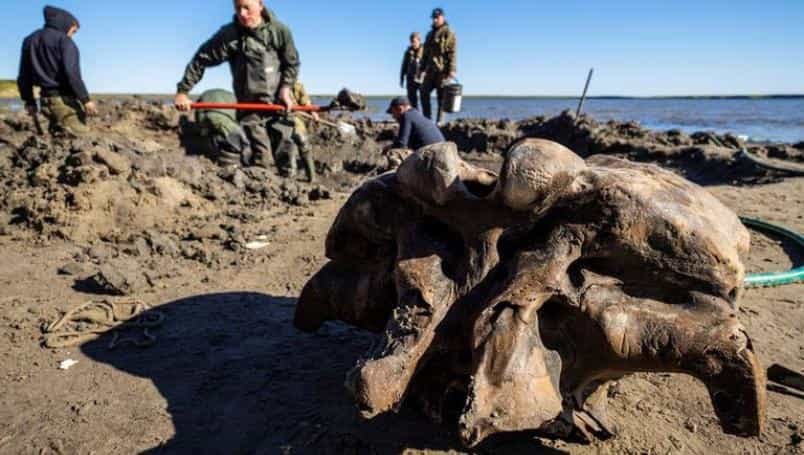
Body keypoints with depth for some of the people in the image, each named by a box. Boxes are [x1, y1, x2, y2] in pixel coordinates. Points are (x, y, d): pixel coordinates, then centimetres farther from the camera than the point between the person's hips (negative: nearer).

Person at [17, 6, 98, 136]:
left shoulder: (29, 40, 18)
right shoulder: (63, 40, -6)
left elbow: (24, 76, 18)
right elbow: (72, 73, -19)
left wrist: (29, 101, 25)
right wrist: (85, 99, -18)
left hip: (47, 100, 8)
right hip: (66, 99, -8)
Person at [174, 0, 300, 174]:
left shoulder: (279, 31, -4)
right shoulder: (229, 35, -8)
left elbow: (292, 63, 8)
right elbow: (201, 60, -4)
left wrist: (286, 88, -6)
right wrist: (182, 91, -7)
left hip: (279, 103, 1)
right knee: (259, 157, -3)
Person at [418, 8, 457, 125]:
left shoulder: (448, 34, -3)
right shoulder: (430, 34, 20)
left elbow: (453, 53, -11)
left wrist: (452, 71, -19)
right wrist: (422, 69, 17)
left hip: (442, 70, -7)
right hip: (430, 70, 7)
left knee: (441, 97, -3)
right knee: (424, 93, -1)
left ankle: (439, 122, 2)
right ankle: (427, 118, 6)